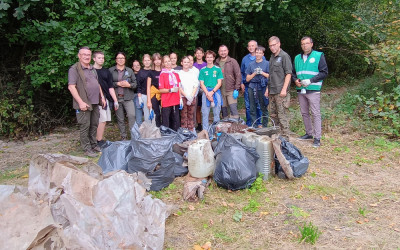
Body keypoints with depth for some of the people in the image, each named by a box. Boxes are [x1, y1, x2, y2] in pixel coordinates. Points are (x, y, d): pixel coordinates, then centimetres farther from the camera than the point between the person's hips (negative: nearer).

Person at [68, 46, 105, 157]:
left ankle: (93, 144, 26)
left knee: (94, 125, 14)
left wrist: (102, 97, 17)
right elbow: (71, 87, -14)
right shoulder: (74, 69, -8)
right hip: (84, 104, -7)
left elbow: (98, 84, 25)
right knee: (85, 126, -1)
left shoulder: (92, 69, 17)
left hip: (95, 103, 7)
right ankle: (87, 148, 8)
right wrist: (81, 102, -19)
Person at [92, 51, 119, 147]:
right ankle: (99, 142, -2)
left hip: (107, 99, 6)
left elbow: (110, 87, 14)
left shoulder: (106, 72, 16)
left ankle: (99, 140, 14)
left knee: (103, 120, 5)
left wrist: (115, 100, 8)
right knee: (102, 120, -10)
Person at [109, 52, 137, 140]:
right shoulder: (111, 70, 7)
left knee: (132, 115, -16)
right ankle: (123, 137, 17)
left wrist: (129, 85, -9)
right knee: (120, 119, 6)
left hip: (128, 97, 0)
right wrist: (118, 84, -11)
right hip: (116, 98, 0)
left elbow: (135, 83, 9)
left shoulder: (129, 70, 11)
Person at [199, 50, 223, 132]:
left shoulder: (218, 69, 8)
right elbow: (201, 84, 4)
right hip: (205, 93, 0)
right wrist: (207, 93, -10)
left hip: (216, 92, 0)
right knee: (205, 113, 0)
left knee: (216, 113, 3)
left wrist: (212, 92, -10)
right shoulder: (202, 70, 9)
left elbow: (219, 83, 3)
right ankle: (205, 131, 7)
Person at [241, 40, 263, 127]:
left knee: (259, 105, 3)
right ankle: (248, 124, 13)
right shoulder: (245, 59, 12)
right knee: (248, 106, 4)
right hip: (247, 85, 2)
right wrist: (241, 83, 4)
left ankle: (259, 123, 15)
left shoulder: (261, 58, 4)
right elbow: (241, 72, 15)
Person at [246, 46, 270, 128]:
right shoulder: (251, 64, 14)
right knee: (252, 109, 4)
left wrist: (262, 73, -10)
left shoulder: (267, 63, 6)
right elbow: (247, 79, 10)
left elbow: (270, 76, 0)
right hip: (252, 87, 3)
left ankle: (264, 126, 9)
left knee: (264, 108, 0)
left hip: (262, 87, -3)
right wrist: (254, 73, -3)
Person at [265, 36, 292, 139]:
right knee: (273, 115, 12)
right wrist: (268, 88, 18)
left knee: (282, 115, -6)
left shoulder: (284, 56, -7)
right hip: (272, 92, 8)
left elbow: (288, 74, -12)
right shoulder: (272, 57, 17)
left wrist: (284, 89, -18)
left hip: (281, 92, -8)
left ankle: (285, 137, 0)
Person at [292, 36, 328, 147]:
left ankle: (317, 138, -1)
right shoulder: (297, 58, 15)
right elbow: (293, 72, 23)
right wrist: (295, 80, 1)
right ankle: (309, 133, 26)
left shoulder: (319, 56, -1)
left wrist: (310, 81, -15)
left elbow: (324, 72, -5)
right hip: (300, 90, 6)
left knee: (315, 114, -5)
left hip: (313, 90, -6)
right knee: (304, 113, 12)